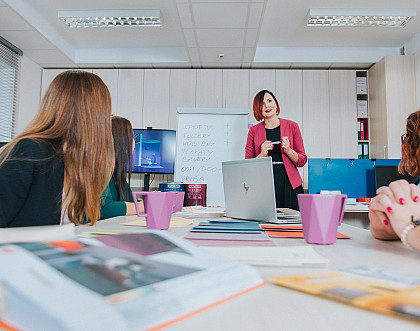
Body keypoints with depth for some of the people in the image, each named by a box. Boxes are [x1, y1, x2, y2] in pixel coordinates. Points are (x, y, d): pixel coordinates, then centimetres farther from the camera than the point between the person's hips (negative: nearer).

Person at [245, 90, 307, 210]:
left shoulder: (292, 126, 7)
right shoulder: (254, 131, 7)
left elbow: (302, 160, 8)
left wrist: (288, 150, -10)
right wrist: (262, 155, -11)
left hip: (289, 184, 1)